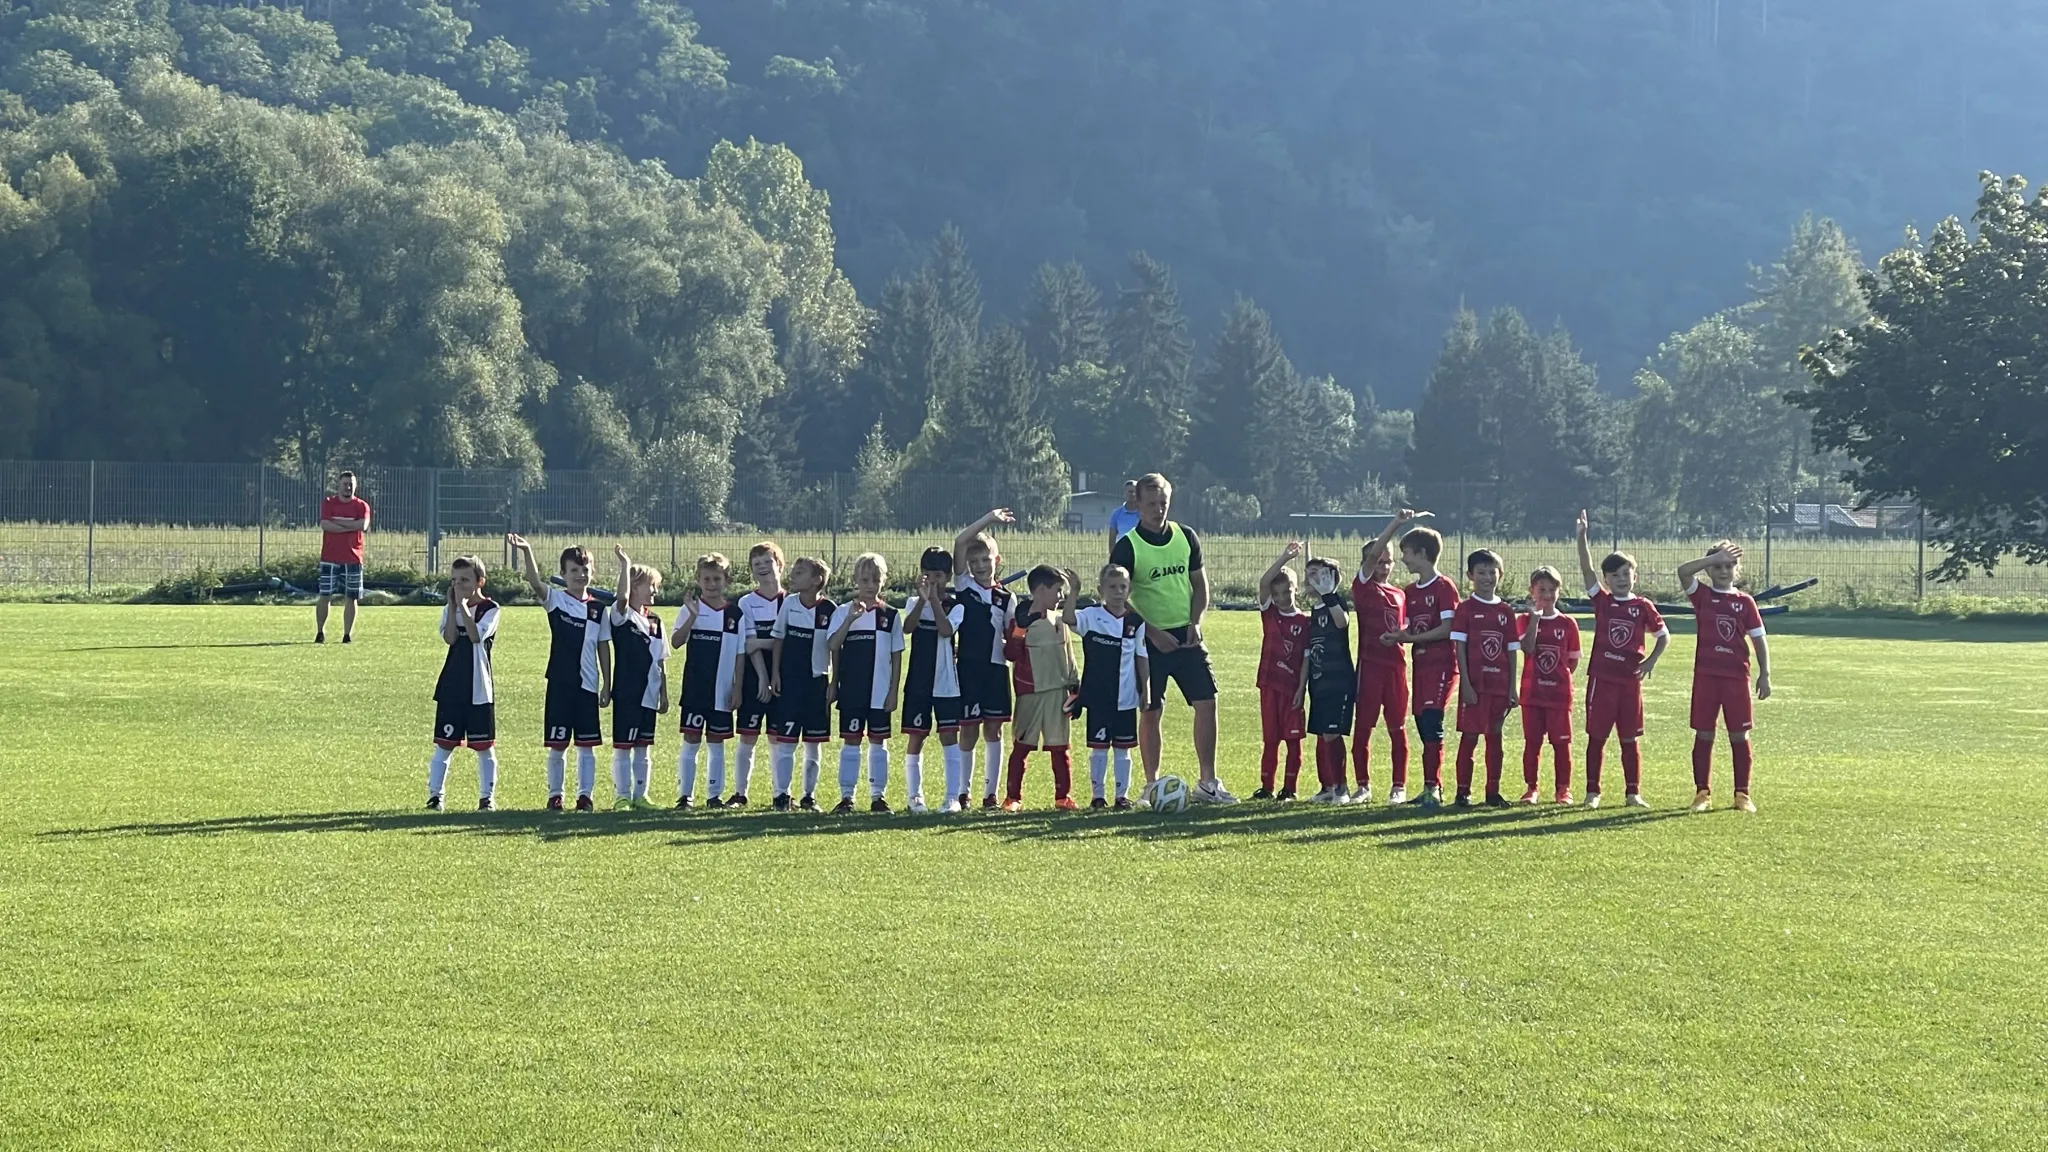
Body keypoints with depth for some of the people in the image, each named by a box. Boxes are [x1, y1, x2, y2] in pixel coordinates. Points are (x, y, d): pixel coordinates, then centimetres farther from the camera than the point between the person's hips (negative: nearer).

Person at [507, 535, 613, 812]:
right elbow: (535, 583, -20)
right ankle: (555, 795, 12)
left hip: (588, 684, 2)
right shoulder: (555, 599, -1)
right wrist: (526, 552, -38)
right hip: (559, 683, -2)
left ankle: (585, 795, 11)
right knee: (557, 745, 2)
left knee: (586, 744, 5)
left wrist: (607, 684, 8)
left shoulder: (598, 608, 6)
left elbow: (604, 647, 10)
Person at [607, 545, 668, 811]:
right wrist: (625, 564, -28)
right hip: (626, 693, -6)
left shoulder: (655, 621, 12)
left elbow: (661, 662, 14)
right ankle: (621, 796, 4)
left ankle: (640, 794, 18)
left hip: (649, 694, 6)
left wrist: (664, 695, 12)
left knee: (644, 747, 11)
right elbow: (622, 598, -30)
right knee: (623, 746, -2)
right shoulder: (622, 616, -5)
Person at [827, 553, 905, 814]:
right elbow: (832, 647, -11)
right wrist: (850, 619, -23)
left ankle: (878, 795, 13)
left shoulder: (891, 615, 4)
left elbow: (897, 656, 6)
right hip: (851, 691, -1)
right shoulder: (843, 612, 2)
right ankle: (846, 796, 6)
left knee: (878, 742, 6)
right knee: (851, 742, 2)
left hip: (880, 692, 1)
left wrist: (893, 691, 0)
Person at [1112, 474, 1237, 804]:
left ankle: (1208, 783, 5)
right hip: (1150, 639, -4)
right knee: (1150, 712, 1)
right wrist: (1153, 633, -15)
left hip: (1186, 636, 4)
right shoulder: (1127, 547, -8)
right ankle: (1152, 786, 10)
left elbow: (1200, 584, 12)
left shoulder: (1186, 537, 6)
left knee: (1207, 702, -3)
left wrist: (1196, 623, -3)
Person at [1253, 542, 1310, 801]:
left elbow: (1307, 659, -1)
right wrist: (1284, 558, -18)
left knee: (1293, 738, 2)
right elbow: (1263, 582, -10)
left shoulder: (1304, 621, 0)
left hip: (1292, 687, -2)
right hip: (1269, 684, 2)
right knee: (1269, 738, 7)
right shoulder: (1269, 613, 5)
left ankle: (1290, 788, 8)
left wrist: (1301, 688, -8)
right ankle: (1266, 786, 14)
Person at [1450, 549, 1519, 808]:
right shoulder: (1465, 608, -2)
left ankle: (1493, 792, 12)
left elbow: (1512, 651, 10)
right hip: (1474, 684, -4)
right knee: (1469, 736, -2)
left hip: (1500, 684, 4)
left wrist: (1513, 687, 5)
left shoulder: (1505, 611, 9)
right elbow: (1460, 648, -6)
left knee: (1495, 737, 7)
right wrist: (1466, 684, -13)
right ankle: (1463, 791, 3)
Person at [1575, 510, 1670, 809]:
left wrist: (1651, 661, -5)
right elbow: (1587, 569, -9)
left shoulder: (1643, 607, 3)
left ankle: (1633, 792, 11)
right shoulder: (1602, 601, 2)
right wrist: (1582, 536, -19)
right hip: (1602, 678, 0)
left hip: (1630, 680, 1)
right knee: (1596, 737, 3)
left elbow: (1664, 635, 10)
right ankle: (1592, 792, 9)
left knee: (1630, 739, 6)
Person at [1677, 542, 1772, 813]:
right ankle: (1702, 793, 10)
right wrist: (1716, 557, -17)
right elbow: (1683, 571, -15)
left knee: (1739, 735, 3)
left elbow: (1759, 639, 6)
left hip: (1737, 676, 0)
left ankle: (1742, 794, 10)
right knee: (1703, 734, 3)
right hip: (1706, 675, 0)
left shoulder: (1745, 602, 4)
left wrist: (1765, 674, 0)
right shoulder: (1702, 595, 3)